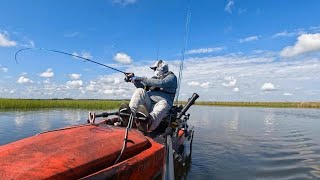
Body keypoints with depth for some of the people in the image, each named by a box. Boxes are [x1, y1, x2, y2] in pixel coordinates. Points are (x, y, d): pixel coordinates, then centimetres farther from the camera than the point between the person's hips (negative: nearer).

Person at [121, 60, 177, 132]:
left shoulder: (171, 77, 7)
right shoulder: (155, 78, 25)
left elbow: (161, 83, -15)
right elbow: (143, 86, 26)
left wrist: (141, 79, -14)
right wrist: (134, 79, 8)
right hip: (148, 104, 5)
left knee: (163, 103, -37)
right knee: (140, 91, -19)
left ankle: (149, 122, -67)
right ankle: (130, 113, -42)